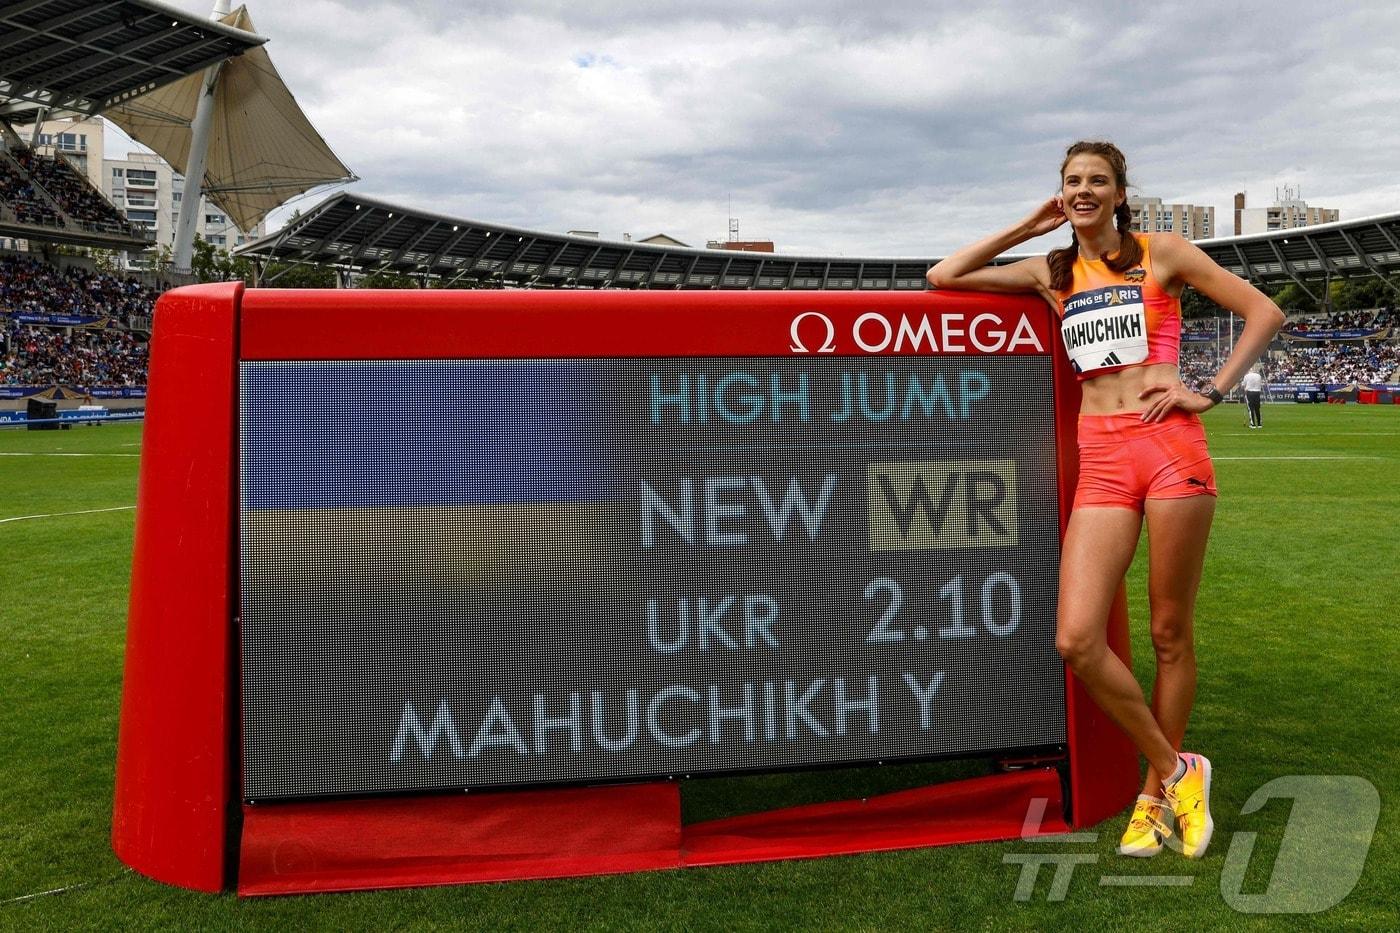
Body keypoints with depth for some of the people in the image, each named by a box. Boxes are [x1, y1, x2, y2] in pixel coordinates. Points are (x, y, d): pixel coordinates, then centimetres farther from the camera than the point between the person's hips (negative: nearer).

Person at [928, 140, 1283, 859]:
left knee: (1171, 634, 4)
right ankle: (1175, 769, 10)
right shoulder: (1050, 272, 16)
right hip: (1102, 460, 3)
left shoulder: (1161, 253, 8)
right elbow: (943, 278, 12)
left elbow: (1264, 312, 10)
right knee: (1076, 640, -11)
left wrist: (1211, 392, -1)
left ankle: (1156, 796, 22)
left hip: (1171, 446, -2)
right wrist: (1029, 227, 13)